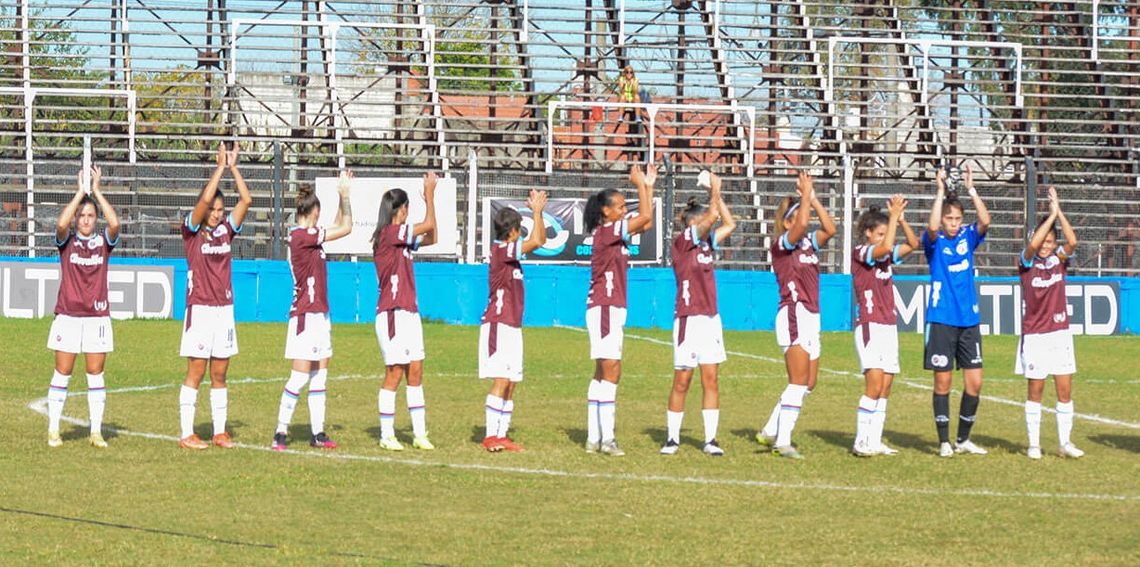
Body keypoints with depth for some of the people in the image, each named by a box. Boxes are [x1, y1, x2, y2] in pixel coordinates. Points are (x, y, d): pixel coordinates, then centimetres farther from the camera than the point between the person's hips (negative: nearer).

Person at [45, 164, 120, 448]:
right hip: (68, 315, -1)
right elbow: (61, 224, -20)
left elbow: (115, 223, -15)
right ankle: (53, 430, 7)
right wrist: (79, 192, -17)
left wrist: (97, 191, -13)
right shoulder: (67, 241, 2)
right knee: (62, 373, 1)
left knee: (95, 374, 3)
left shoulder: (104, 241, 5)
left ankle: (96, 432, 8)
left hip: (97, 316, 1)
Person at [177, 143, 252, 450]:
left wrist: (234, 167, -2)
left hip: (224, 308, 5)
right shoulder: (192, 229, -3)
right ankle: (187, 434, -1)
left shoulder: (227, 229, 10)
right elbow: (205, 199, -18)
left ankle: (220, 432, 13)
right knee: (195, 373, -3)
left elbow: (246, 199, 1)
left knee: (219, 375, 9)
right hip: (199, 308, -5)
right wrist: (220, 167, -13)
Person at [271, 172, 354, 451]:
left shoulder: (306, 235, 11)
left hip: (319, 314, 10)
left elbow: (337, 227, 26)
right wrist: (344, 196, -3)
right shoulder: (301, 235, -16)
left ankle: (318, 433, 15)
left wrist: (343, 196, 20)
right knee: (300, 375, -9)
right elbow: (345, 228, -12)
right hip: (305, 315, -10)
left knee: (320, 374, 11)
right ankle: (281, 433, -6)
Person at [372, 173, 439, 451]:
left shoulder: (400, 237, 14)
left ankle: (420, 433, 12)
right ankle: (386, 435, 0)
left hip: (409, 313, 9)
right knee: (394, 373, -5)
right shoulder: (389, 234, -12)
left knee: (415, 372, 8)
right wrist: (430, 193, 1)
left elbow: (431, 238, 21)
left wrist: (429, 197, 16)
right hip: (392, 313, -9)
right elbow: (429, 225, -11)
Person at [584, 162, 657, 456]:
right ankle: (606, 438, -15)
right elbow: (645, 217, -19)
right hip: (605, 308, -10)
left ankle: (594, 438, 12)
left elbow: (646, 222, 19)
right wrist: (640, 185, -8)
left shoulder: (612, 233, 13)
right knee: (611, 371, -13)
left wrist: (648, 186, 15)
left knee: (603, 373, 10)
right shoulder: (605, 232, -13)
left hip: (611, 309, 10)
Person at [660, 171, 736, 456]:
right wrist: (715, 191, -4)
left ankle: (711, 439, 3)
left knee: (711, 380, 2)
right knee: (682, 382, -1)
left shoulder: (706, 244, 12)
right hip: (689, 319, -7)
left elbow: (729, 224, 17)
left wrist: (717, 195, 11)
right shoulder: (681, 243, -8)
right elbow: (711, 217, -16)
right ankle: (672, 438, 8)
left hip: (711, 319, 7)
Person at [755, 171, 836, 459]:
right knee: (799, 382, -11)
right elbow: (801, 225, -24)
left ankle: (770, 431, 18)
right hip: (794, 315, -8)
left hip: (811, 317, 8)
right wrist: (806, 193, -13)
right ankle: (783, 441, -8)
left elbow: (830, 229, 2)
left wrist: (813, 199, 1)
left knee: (808, 383, 10)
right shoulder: (781, 245, -6)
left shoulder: (809, 243, 15)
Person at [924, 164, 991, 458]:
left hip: (969, 320, 3)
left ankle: (964, 439, 15)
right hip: (941, 320, -3)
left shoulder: (968, 237, 7)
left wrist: (971, 189, -17)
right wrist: (941, 191, -24)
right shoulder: (935, 241, -2)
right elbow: (932, 227, -24)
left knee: (974, 382, 2)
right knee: (943, 382, 0)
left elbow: (985, 221, -12)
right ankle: (944, 441, 8)